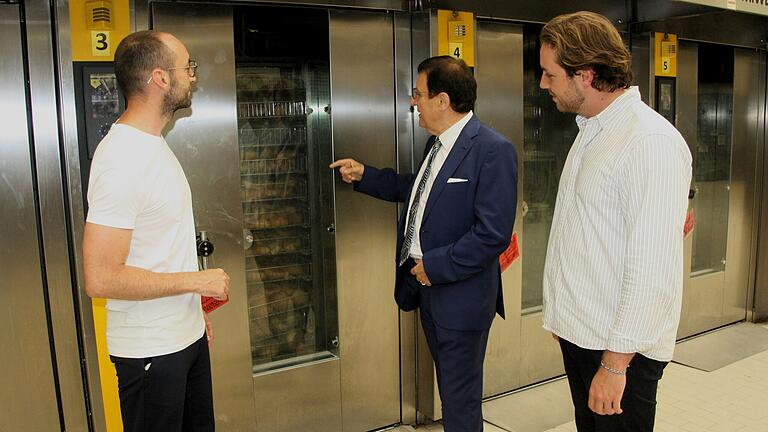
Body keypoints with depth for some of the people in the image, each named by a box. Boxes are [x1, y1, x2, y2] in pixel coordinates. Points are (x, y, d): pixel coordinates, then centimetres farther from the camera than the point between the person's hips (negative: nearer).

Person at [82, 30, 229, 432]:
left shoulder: (152, 143, 7)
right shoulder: (122, 159, -23)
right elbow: (101, 278, -26)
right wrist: (199, 281, -18)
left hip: (187, 335, 9)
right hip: (151, 351, -9)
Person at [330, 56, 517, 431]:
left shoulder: (492, 150, -20)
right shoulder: (437, 143, 8)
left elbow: (493, 234, -25)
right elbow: (417, 191, 22)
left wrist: (435, 266, -19)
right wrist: (364, 175, 16)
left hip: (461, 294, -8)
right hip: (427, 286, 9)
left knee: (460, 401, 8)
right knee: (448, 386, 24)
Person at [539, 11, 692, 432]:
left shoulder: (650, 142, -19)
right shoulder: (591, 130, 10)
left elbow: (653, 270, -22)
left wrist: (615, 363, -19)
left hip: (620, 347, -8)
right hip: (579, 333, 8)